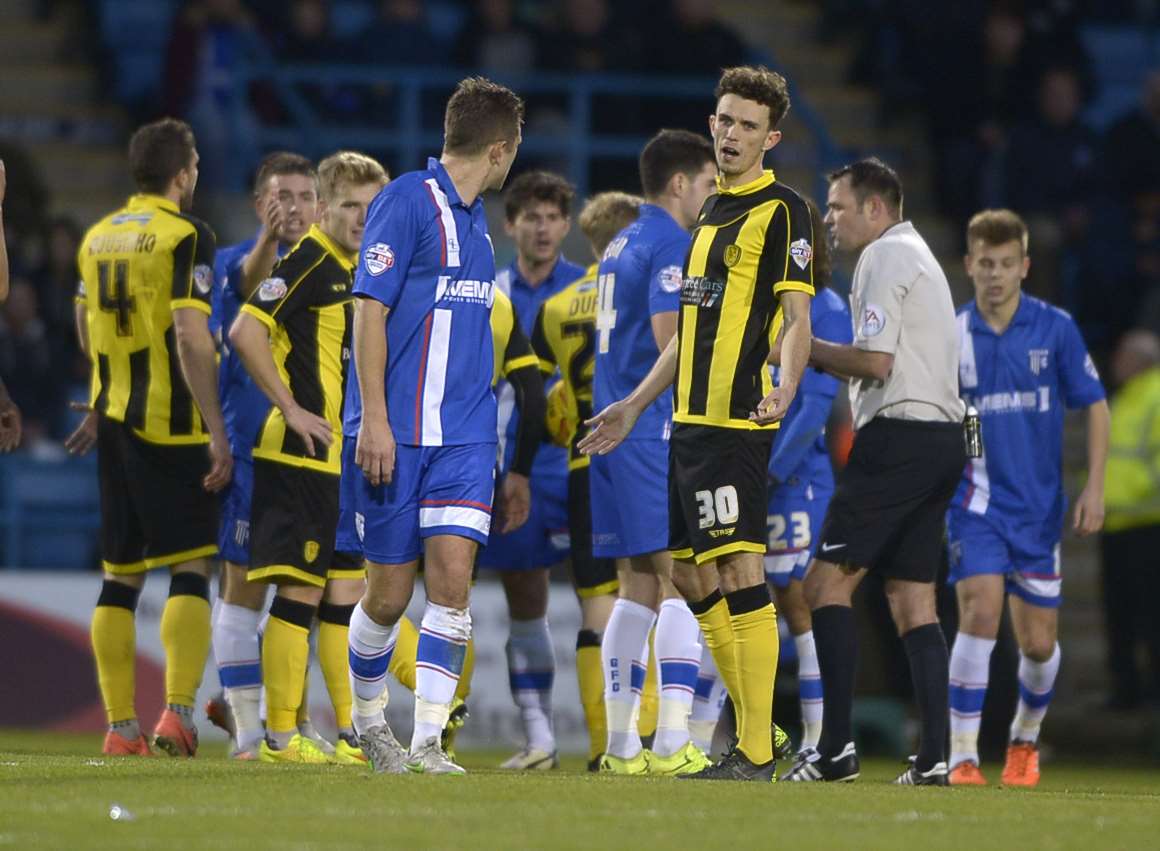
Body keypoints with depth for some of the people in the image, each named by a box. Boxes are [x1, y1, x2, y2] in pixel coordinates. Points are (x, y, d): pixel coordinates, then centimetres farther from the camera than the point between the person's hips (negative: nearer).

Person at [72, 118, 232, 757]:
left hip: (115, 420, 6)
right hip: (173, 425, -6)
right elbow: (190, 335, -17)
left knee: (121, 573, 9)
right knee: (190, 567, -5)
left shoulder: (97, 238, 12)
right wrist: (216, 430, -16)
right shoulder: (186, 235, -9)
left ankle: (119, 725, 7)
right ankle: (177, 712, -17)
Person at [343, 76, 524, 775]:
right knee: (391, 591, 2)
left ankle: (428, 743, -11)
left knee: (452, 575, -9)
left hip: (464, 434, 6)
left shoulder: (474, 218, 16)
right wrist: (374, 419, -17)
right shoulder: (406, 202, -8)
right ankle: (367, 714, 27)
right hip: (399, 431, -6)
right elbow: (371, 310, -12)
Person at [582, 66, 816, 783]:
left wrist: (784, 387, -31)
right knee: (695, 579, 10)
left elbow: (798, 319, -13)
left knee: (741, 575, -13)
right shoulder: (713, 211, 20)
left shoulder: (782, 211, -6)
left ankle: (757, 756, -14)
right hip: (691, 421, 9)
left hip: (737, 422, -9)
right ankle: (756, 735, 17)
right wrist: (635, 404, 28)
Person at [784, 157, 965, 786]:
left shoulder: (885, 258, -7)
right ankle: (932, 758, 0)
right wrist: (821, 355, 16)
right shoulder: (919, 255, 24)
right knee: (912, 598, 7)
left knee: (828, 582, -8)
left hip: (897, 437, -10)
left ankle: (836, 747, -16)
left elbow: (875, 361, -15)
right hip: (942, 435, 10)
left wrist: (806, 348, -3)